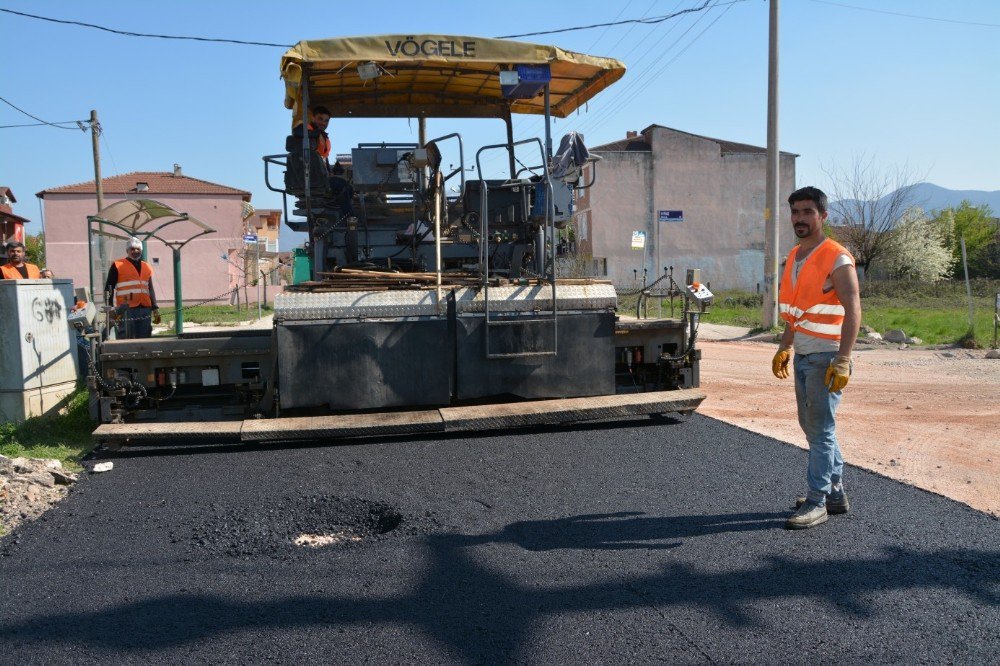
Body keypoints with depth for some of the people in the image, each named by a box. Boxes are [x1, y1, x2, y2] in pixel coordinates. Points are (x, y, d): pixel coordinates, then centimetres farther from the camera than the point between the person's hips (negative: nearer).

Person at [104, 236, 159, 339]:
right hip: (126, 310, -5)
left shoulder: (147, 267, 19)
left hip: (145, 309, 5)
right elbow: (109, 288, 2)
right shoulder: (118, 266, 4)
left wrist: (155, 309, 18)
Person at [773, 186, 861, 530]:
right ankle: (835, 493, 27)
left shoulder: (837, 259, -13)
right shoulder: (794, 257, 13)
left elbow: (853, 311, -18)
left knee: (821, 430, -4)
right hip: (802, 356, 9)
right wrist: (784, 347, 18)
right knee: (812, 426, 14)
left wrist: (842, 360, -25)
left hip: (826, 357, -9)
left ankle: (817, 502, 3)